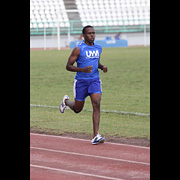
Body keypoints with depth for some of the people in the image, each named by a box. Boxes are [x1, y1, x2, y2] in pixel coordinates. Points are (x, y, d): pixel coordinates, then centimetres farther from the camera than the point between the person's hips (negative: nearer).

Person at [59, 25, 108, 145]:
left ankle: (96, 135, -19)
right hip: (81, 81, -3)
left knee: (96, 104, -17)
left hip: (95, 80, 3)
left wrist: (102, 67, 2)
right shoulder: (78, 49, -11)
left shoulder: (98, 48, 7)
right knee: (78, 109, 10)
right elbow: (68, 66, -10)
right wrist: (83, 69, -25)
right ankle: (66, 101, 48)